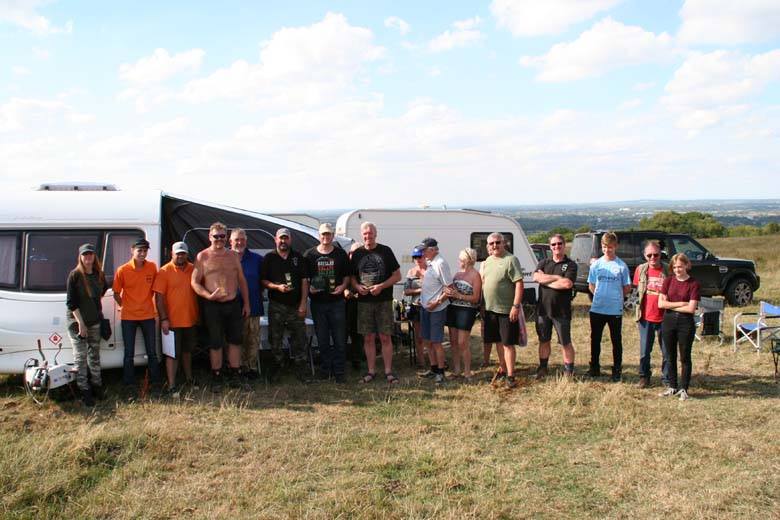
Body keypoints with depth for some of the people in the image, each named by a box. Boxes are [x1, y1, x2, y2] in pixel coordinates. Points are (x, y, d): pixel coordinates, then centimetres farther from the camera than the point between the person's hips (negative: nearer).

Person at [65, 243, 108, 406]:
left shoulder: (99, 274, 3)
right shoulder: (75, 275, -11)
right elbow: (71, 302, -13)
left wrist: (98, 310, 11)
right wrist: (81, 323, -17)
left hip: (95, 321, 5)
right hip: (77, 321, -5)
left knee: (94, 354, 14)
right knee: (81, 356, -2)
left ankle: (97, 386, 25)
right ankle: (84, 391, 3)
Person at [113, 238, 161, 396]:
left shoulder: (152, 267, -5)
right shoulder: (122, 270, -11)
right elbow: (116, 294, 0)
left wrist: (147, 301, 6)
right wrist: (126, 306, 1)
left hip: (148, 316, 2)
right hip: (128, 317, -2)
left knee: (152, 352, 10)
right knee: (129, 354, 6)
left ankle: (156, 382, 22)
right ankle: (129, 386, 15)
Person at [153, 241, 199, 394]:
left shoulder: (193, 269, 4)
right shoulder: (164, 271, -8)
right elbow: (159, 297, -11)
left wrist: (198, 314, 9)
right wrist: (164, 319, -17)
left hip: (191, 320, 5)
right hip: (172, 321, -5)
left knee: (187, 350, 20)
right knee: (173, 354, -1)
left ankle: (189, 379, 35)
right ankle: (171, 386, 3)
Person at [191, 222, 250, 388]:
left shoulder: (233, 256, 10)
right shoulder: (202, 257, 0)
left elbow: (242, 281, 13)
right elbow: (194, 282, -3)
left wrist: (246, 303, 9)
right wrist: (208, 295, -18)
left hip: (234, 304, 3)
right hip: (212, 306, -3)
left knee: (235, 341, 7)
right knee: (215, 343, 4)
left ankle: (234, 375, 19)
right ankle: (217, 377, 16)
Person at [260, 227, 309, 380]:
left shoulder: (298, 257, 7)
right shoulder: (269, 258, 4)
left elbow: (304, 281, 4)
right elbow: (263, 280, 2)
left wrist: (303, 303, -4)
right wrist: (277, 287, -16)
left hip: (296, 305, 1)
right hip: (276, 305, -1)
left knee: (299, 335, 2)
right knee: (275, 337, 5)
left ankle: (298, 362, 16)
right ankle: (277, 363, 18)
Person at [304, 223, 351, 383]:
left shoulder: (340, 254, 6)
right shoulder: (309, 255, 5)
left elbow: (347, 275, 11)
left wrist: (343, 286, -8)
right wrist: (309, 288, -9)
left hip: (337, 302, 0)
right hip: (318, 302, 1)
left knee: (340, 339, -1)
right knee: (322, 339, 8)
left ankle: (339, 372, 7)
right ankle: (325, 368, 20)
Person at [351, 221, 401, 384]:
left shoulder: (385, 251, 2)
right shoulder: (357, 254, 8)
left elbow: (397, 276, 2)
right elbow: (352, 277, 14)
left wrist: (381, 286, -12)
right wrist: (357, 287, -8)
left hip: (384, 301, -2)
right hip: (364, 302, 2)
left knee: (385, 337, 0)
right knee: (368, 338, 6)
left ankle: (388, 371, 9)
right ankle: (371, 371, 15)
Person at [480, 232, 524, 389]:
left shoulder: (511, 259, -11)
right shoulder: (487, 261, 12)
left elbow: (519, 283, -16)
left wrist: (516, 306, -22)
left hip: (507, 310, -7)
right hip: (490, 309, 7)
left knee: (508, 343, -3)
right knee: (498, 342, 16)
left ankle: (510, 376, 2)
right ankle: (502, 370, 28)